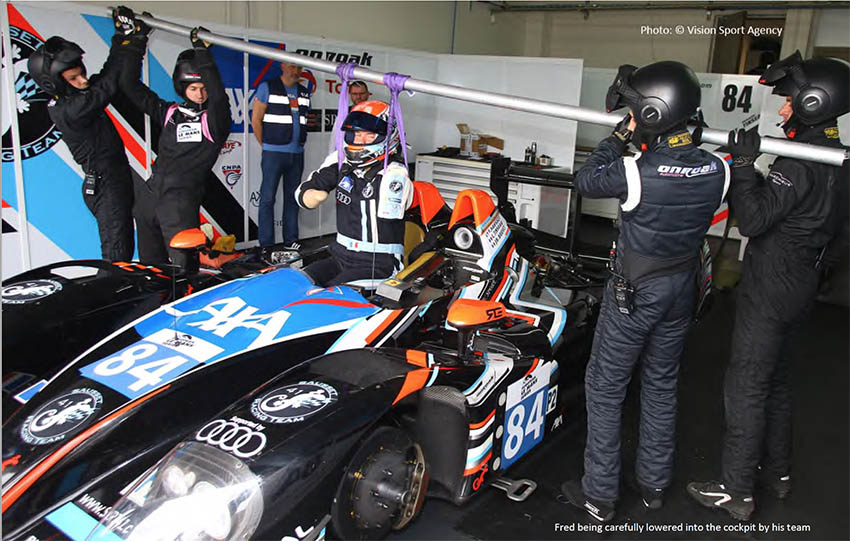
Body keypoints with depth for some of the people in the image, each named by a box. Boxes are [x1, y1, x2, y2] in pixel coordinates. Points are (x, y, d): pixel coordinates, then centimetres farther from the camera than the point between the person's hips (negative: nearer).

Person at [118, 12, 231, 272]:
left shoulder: (214, 118, 0)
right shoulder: (169, 112, 13)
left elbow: (218, 95, -22)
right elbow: (130, 85, 17)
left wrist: (202, 52, -21)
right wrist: (137, 42, 14)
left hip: (181, 200, -5)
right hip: (149, 196, 6)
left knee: (184, 267, -12)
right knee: (149, 263, 15)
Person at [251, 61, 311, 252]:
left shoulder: (304, 93, 14)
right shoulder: (267, 87, -1)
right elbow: (255, 119, -2)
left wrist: (300, 142, 10)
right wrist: (266, 145, -3)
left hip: (297, 153, 5)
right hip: (274, 153, -5)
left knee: (292, 197, 10)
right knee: (268, 198, -4)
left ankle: (291, 240, 17)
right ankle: (266, 244, 0)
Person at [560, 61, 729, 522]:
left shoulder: (636, 172, -26)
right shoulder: (716, 170, -9)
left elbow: (585, 181, -7)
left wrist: (619, 136, 1)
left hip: (633, 294, -6)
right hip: (681, 292, 6)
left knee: (604, 388, 9)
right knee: (661, 385, 21)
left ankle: (599, 494, 19)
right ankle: (654, 484, 36)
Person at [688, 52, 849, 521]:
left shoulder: (800, 164, -23)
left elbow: (752, 219, -27)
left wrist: (743, 163, -24)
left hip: (770, 292, -10)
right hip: (798, 285, 10)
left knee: (745, 386, -1)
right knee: (775, 379, 22)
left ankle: (735, 491, 10)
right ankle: (776, 471, 36)